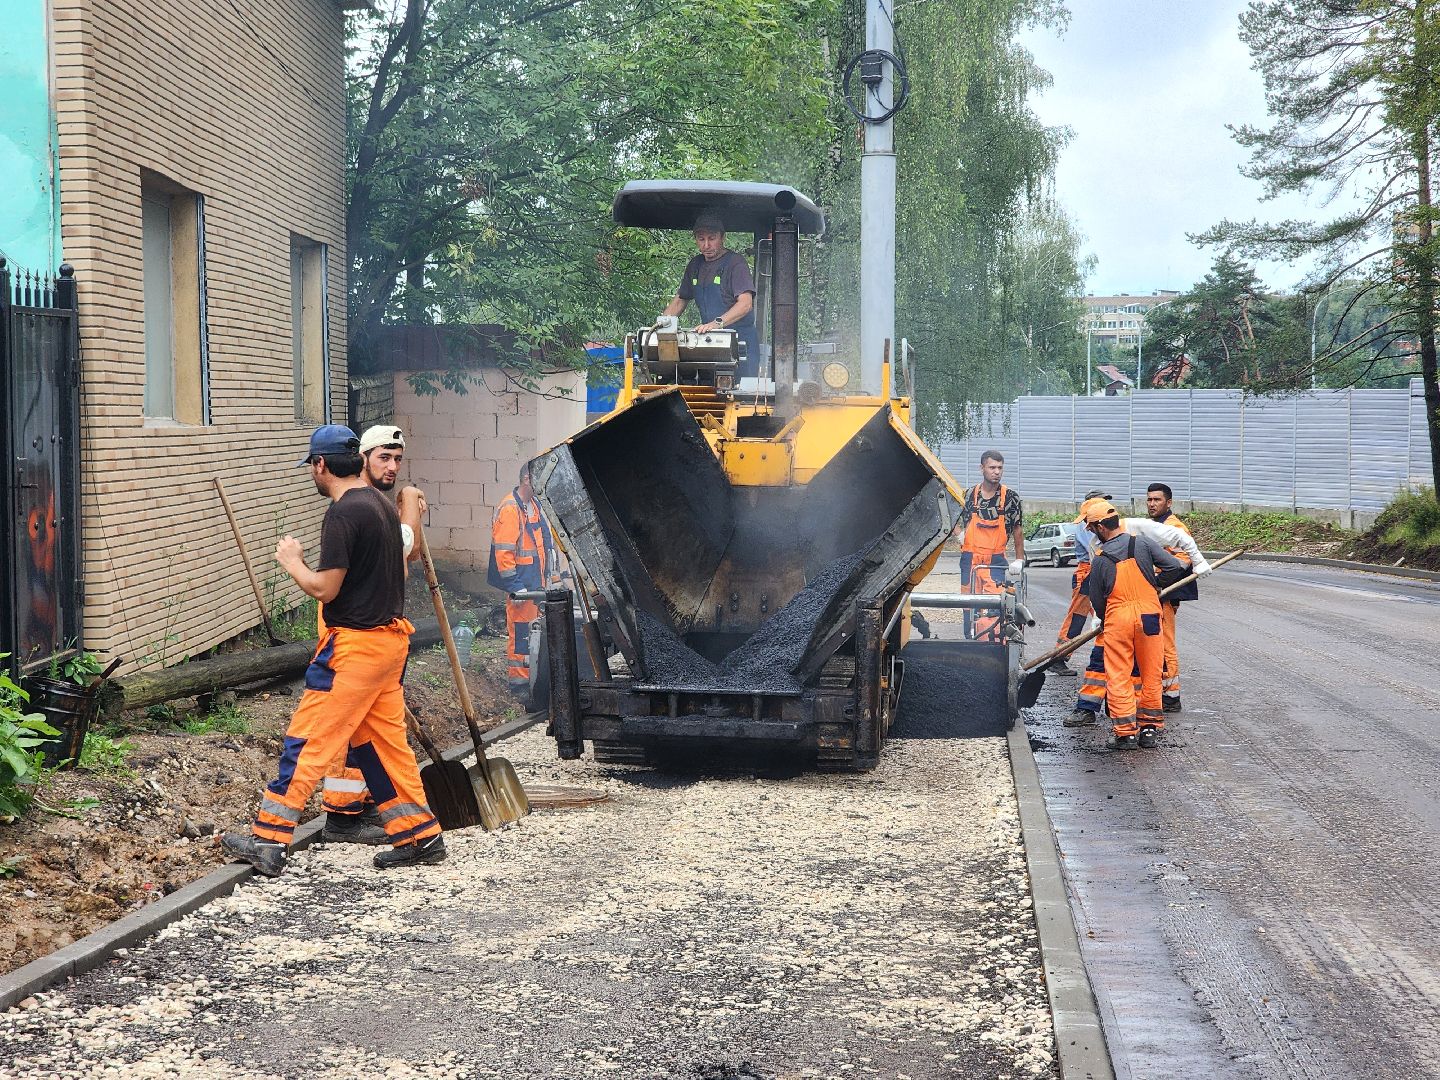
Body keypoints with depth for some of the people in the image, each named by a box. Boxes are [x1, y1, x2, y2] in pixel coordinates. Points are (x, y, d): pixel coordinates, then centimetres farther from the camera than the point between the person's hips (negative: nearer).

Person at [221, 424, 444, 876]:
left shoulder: (343, 514, -17)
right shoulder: (384, 504, 12)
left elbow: (324, 587, -18)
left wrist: (291, 561, 0)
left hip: (355, 644, -9)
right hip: (390, 639, 9)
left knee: (307, 741, -4)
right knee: (384, 741, 15)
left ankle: (267, 840, -1)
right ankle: (420, 836, 18)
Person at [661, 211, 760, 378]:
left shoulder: (735, 262, -7)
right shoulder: (695, 265, 14)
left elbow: (745, 304, -20)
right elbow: (680, 300, 24)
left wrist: (718, 323, -33)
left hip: (740, 341, -6)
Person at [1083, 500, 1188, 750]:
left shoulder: (1099, 558, -2)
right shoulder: (1143, 543, -1)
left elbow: (1096, 598, 6)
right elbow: (1175, 567, -3)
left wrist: (1103, 620, 24)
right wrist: (1158, 586, 15)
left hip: (1117, 617, -2)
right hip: (1149, 614, 2)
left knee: (1118, 677, 4)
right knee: (1151, 674, 12)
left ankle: (1126, 731, 2)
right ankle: (1149, 728, 17)